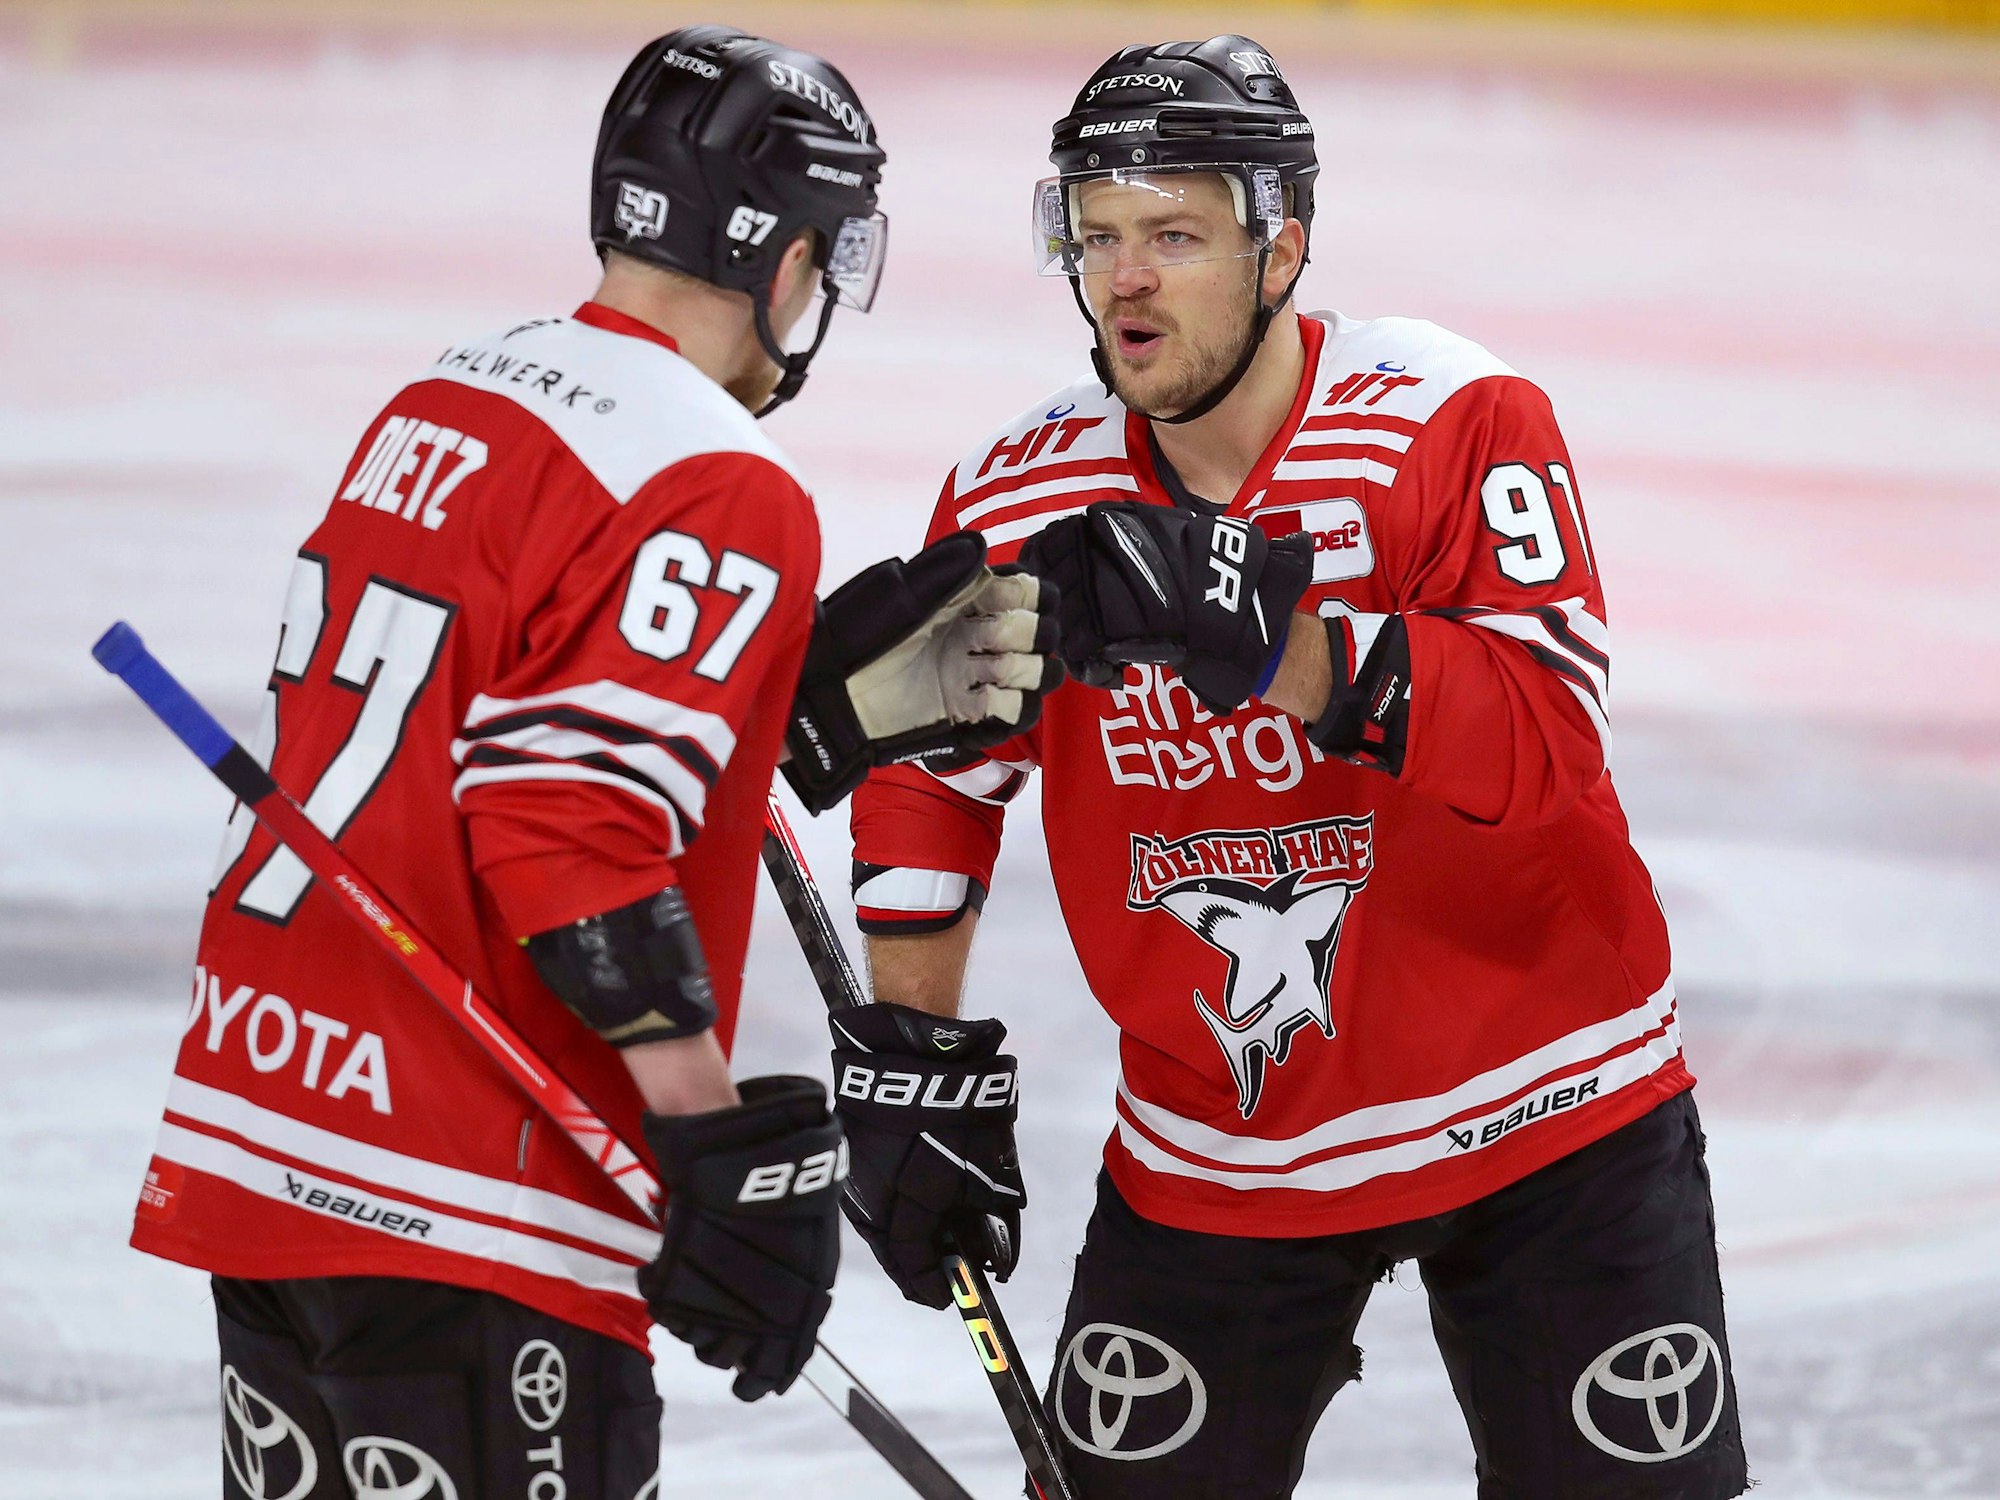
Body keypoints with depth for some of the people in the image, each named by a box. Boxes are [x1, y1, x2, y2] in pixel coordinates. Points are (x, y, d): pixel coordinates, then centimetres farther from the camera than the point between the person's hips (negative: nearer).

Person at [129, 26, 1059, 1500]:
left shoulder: (443, 403, 13)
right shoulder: (721, 496, -13)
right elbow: (572, 829, -22)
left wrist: (839, 702, 11)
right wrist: (727, 1144, -18)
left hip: (257, 1137, 9)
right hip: (457, 1213, -9)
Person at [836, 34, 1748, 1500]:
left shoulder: (1460, 428, -18)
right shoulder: (1024, 501, -6)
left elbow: (1545, 746, -30)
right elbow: (927, 780, 9)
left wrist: (1266, 637, -41)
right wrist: (914, 1063, 7)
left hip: (1538, 1110, -3)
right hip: (1219, 1146, 3)